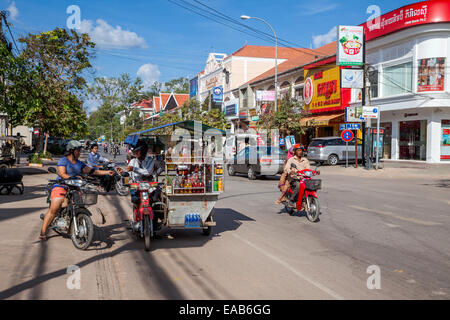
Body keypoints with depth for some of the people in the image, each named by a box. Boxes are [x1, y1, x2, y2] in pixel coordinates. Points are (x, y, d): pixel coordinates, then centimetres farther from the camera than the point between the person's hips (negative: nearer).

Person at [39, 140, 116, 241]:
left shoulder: (79, 163, 19)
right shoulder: (63, 160, 0)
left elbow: (91, 171, 15)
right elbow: (62, 174, -13)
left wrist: (107, 172, 7)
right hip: (61, 186, -6)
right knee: (54, 209, -17)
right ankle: (43, 232, -12)